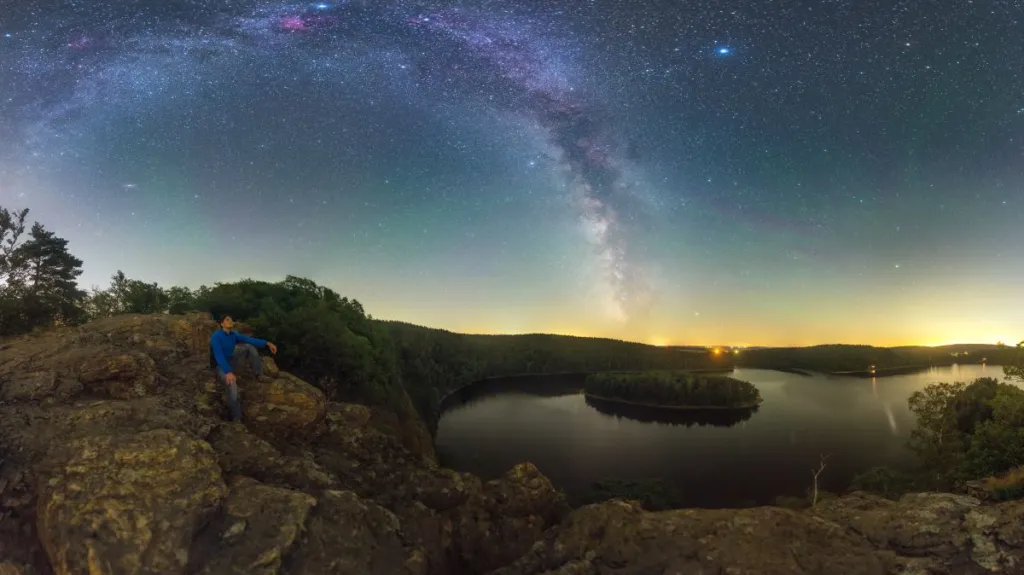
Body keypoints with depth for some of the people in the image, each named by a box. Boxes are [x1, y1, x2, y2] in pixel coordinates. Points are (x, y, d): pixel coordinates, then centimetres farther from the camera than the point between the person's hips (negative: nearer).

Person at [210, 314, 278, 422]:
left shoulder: (234, 335, 1)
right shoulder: (216, 336, -21)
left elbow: (249, 339, -10)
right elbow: (219, 356, -31)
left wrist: (267, 343, -27)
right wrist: (228, 372, -44)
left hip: (231, 362, 7)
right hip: (221, 367, -7)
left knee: (249, 346, -11)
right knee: (232, 386, -35)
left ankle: (259, 375, -11)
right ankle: (236, 418, -26)